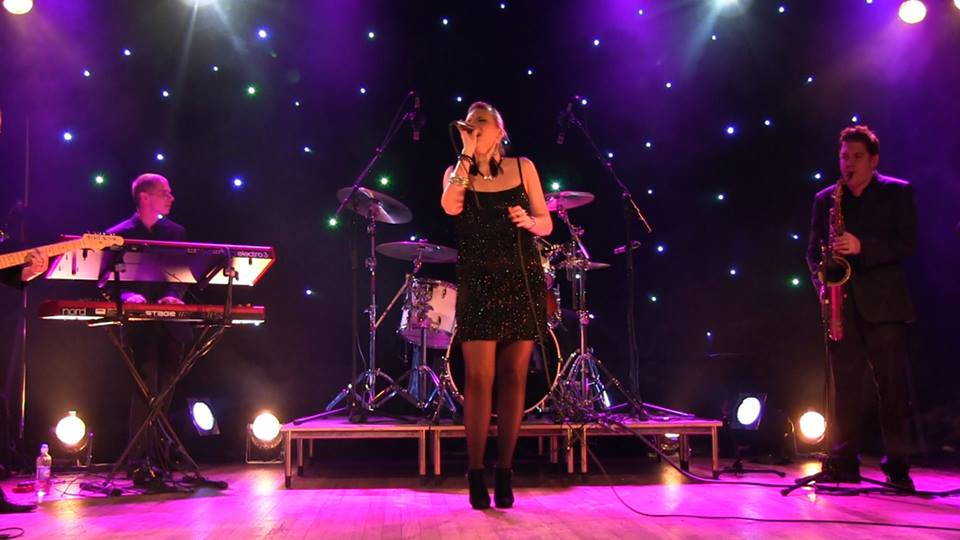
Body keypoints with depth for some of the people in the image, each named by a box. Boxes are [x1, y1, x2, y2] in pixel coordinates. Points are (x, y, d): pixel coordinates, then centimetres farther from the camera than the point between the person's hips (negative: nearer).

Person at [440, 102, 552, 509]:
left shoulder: (523, 167, 9)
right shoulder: (457, 172, 7)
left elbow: (547, 225, 9)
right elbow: (450, 206, -16)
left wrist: (529, 221, -13)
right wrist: (468, 154, -10)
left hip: (523, 281, 1)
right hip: (478, 284, -1)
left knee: (513, 377, 2)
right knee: (479, 377, -7)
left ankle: (505, 473, 10)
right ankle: (476, 475, 2)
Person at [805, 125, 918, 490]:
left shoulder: (898, 192, 4)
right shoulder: (825, 199, 13)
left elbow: (907, 243, -5)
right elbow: (813, 250, 13)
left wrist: (862, 247, -19)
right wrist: (821, 282, -5)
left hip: (883, 302, -3)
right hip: (842, 302, 3)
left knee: (893, 384, -2)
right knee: (843, 383, 3)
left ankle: (897, 465, 4)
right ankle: (844, 462, 8)